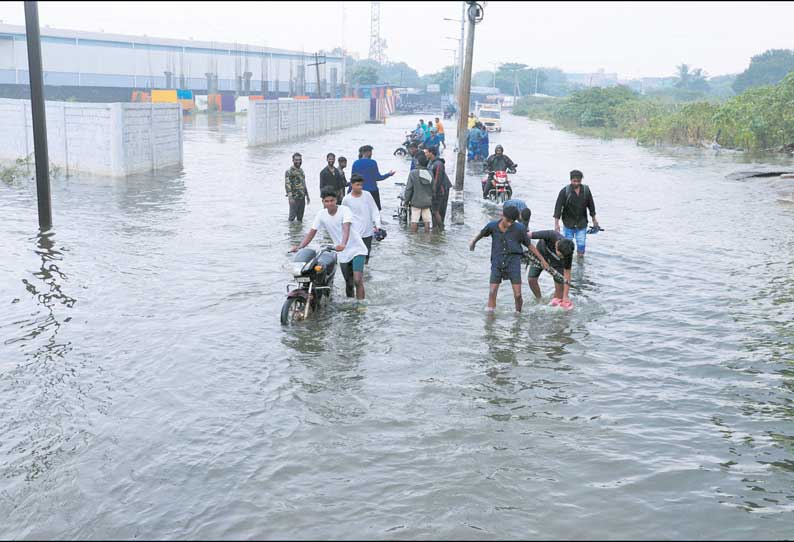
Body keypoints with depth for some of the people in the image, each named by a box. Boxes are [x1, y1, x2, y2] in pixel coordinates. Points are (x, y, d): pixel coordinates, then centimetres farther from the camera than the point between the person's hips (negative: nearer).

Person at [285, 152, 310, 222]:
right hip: (294, 198, -7)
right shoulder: (289, 171, -9)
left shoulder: (301, 171, 15)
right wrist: (290, 197, -25)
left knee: (300, 217, 11)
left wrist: (307, 195, 22)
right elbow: (287, 185, -16)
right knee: (292, 216, -4)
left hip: (302, 198, 7)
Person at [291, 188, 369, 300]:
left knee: (357, 281, -18)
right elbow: (312, 232, -4)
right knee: (348, 283, 13)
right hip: (342, 254, 5)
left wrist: (343, 244, -50)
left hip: (357, 250, -5)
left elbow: (346, 228, -33)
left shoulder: (344, 210, -17)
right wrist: (300, 247, -19)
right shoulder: (321, 215, -2)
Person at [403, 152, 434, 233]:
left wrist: (406, 200, 2)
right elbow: (433, 189, 7)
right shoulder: (430, 174, 1)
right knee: (427, 221, 8)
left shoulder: (413, 173, -11)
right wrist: (431, 200, 19)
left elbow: (408, 188, -9)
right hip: (427, 202, 4)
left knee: (414, 221, 2)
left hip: (416, 202, -4)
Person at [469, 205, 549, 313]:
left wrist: (542, 259, 8)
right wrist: (473, 242, 35)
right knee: (492, 292, -7)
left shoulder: (519, 228, -8)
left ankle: (518, 313, 22)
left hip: (513, 261, -1)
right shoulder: (492, 226, -6)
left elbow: (529, 245, 4)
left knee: (517, 295, -3)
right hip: (497, 263, 1)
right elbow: (482, 233, 17)